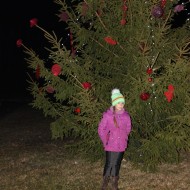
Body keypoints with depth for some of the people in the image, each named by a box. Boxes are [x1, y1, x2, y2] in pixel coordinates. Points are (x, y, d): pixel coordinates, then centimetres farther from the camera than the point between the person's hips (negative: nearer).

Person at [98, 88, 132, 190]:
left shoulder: (126, 115, -3)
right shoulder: (107, 115, -13)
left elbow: (128, 128, 13)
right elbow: (101, 129, -5)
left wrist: (124, 138, 9)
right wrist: (105, 141, -4)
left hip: (121, 145, 3)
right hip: (110, 145, -3)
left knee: (117, 164, 13)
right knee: (109, 164, 0)